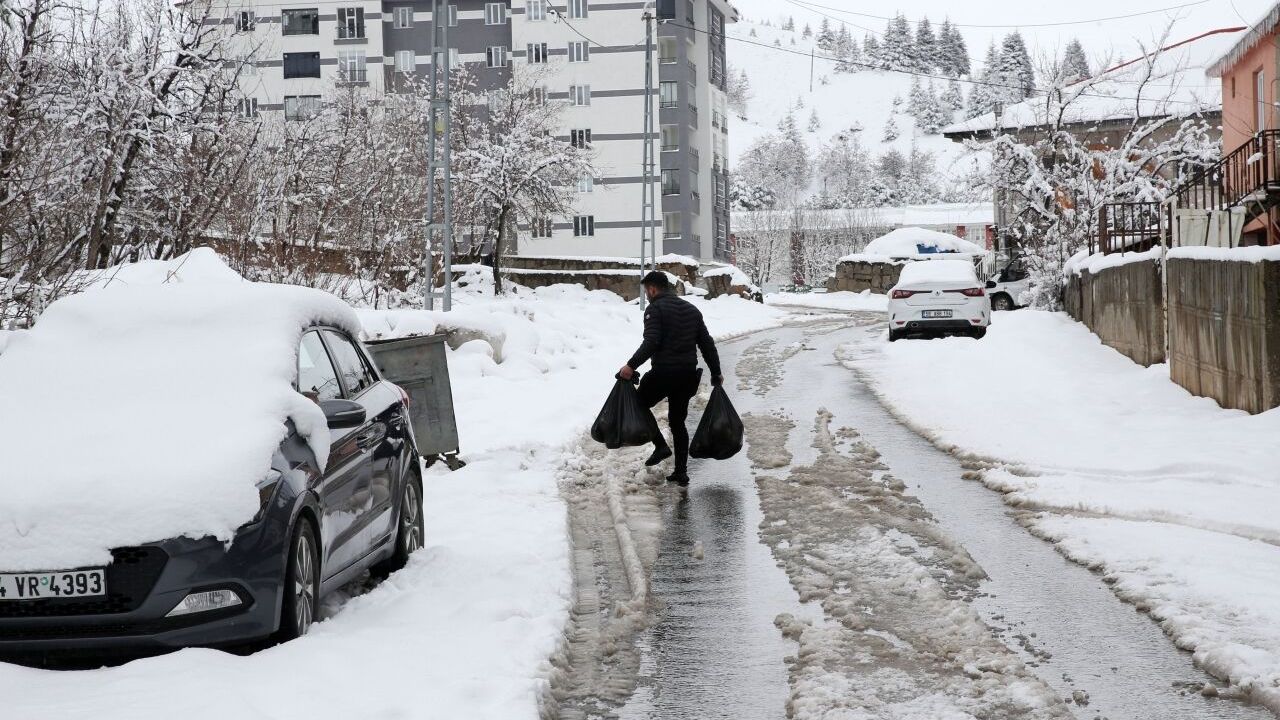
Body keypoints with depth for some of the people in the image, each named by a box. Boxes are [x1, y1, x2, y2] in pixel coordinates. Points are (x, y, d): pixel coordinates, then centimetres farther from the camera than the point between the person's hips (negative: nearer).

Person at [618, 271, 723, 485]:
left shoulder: (655, 309, -7)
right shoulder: (691, 309, 16)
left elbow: (651, 343, -20)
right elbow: (707, 343, 16)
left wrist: (631, 366, -24)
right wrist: (716, 373, 20)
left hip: (664, 373, -7)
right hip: (689, 375, 7)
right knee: (678, 421, 15)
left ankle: (661, 446, 1)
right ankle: (681, 472, 11)